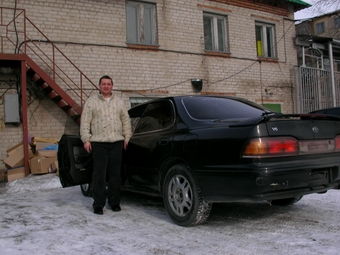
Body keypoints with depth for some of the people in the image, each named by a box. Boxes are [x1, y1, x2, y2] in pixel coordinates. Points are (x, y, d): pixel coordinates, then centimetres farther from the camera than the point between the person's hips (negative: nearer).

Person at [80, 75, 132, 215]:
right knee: (99, 174, -1)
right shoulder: (91, 101, 3)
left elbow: (126, 121, 13)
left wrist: (126, 138, 6)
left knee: (115, 174, 8)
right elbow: (85, 122, -1)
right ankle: (98, 204, 6)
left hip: (117, 143, 3)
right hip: (99, 143, -3)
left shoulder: (119, 102, 13)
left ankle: (114, 202, 18)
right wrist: (86, 139, -8)